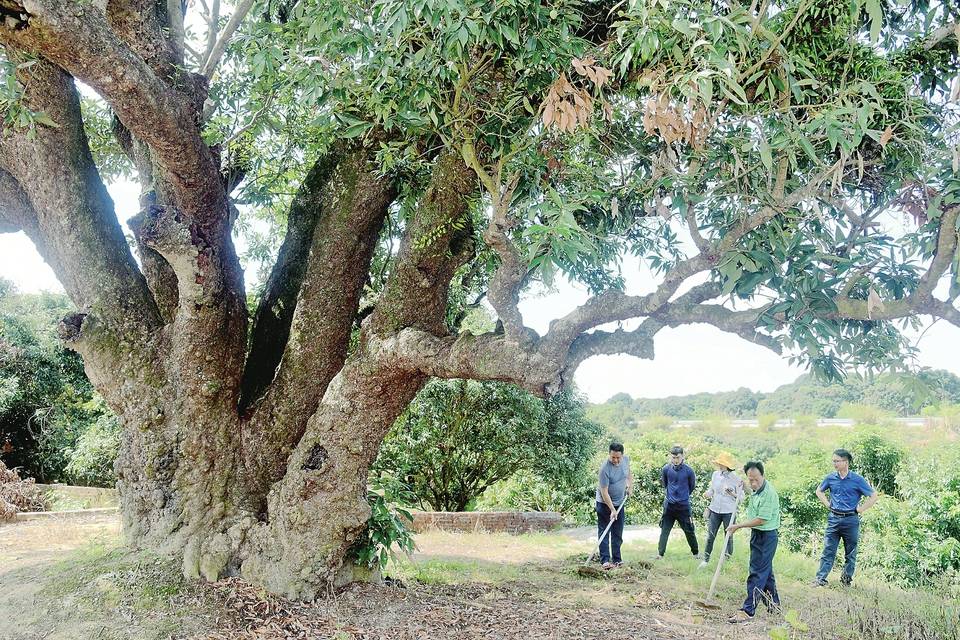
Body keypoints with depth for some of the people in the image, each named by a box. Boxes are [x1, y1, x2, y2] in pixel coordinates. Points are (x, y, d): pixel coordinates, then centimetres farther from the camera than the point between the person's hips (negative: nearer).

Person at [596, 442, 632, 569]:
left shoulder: (626, 460, -8)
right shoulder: (605, 468, -27)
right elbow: (604, 492, -24)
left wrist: (630, 484, 6)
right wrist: (612, 510, -25)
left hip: (620, 503, 6)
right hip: (605, 503, -6)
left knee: (618, 534, 10)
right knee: (604, 532, -6)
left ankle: (617, 560, 17)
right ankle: (605, 560, -8)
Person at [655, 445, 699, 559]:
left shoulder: (688, 470, -11)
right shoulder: (666, 469, -7)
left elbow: (692, 485, 6)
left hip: (684, 505, -1)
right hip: (669, 504, 1)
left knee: (689, 530, 8)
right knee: (664, 530, 3)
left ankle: (696, 552, 25)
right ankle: (660, 553, 7)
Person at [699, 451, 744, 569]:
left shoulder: (736, 479, -10)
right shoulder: (715, 474, 1)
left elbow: (741, 498, -5)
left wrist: (732, 494, -24)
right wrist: (707, 494, -7)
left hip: (729, 512, -3)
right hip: (715, 510, 3)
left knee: (729, 536, 9)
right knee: (710, 536, 4)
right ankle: (706, 560, 15)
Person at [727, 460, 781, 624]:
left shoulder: (769, 493, -24)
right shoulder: (756, 489, 5)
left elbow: (761, 520, -25)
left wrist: (739, 525, -15)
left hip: (766, 536, -9)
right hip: (757, 534, 9)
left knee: (757, 573, -8)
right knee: (766, 571, 19)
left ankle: (748, 610, -7)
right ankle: (774, 604, 33)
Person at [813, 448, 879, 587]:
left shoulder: (857, 480, -7)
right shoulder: (831, 478, 3)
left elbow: (874, 496, -5)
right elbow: (819, 491, 21)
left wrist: (859, 509, -7)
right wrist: (828, 504, 8)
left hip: (851, 520, -2)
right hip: (834, 519, 2)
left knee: (850, 553, 9)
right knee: (828, 550, -1)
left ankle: (847, 579, 23)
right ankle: (821, 579, -3)